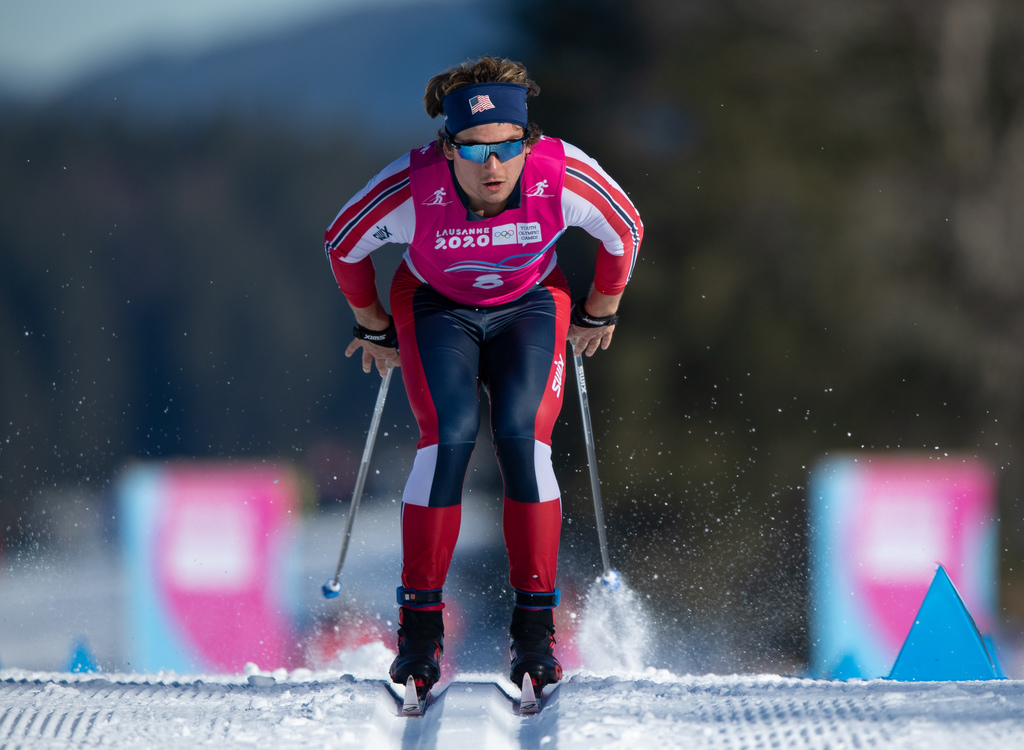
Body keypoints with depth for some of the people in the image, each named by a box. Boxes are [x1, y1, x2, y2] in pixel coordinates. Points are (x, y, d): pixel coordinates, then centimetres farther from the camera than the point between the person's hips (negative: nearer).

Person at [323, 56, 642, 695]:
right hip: (435, 308, -1)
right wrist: (374, 328, 3)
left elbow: (625, 231, -8)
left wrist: (600, 314, 5)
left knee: (523, 438, -20)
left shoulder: (564, 177, -31)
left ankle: (535, 626, -10)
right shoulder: (413, 188, -33)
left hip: (530, 307, 1)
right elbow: (343, 243, -10)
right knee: (450, 437, -22)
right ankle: (421, 622, -11)